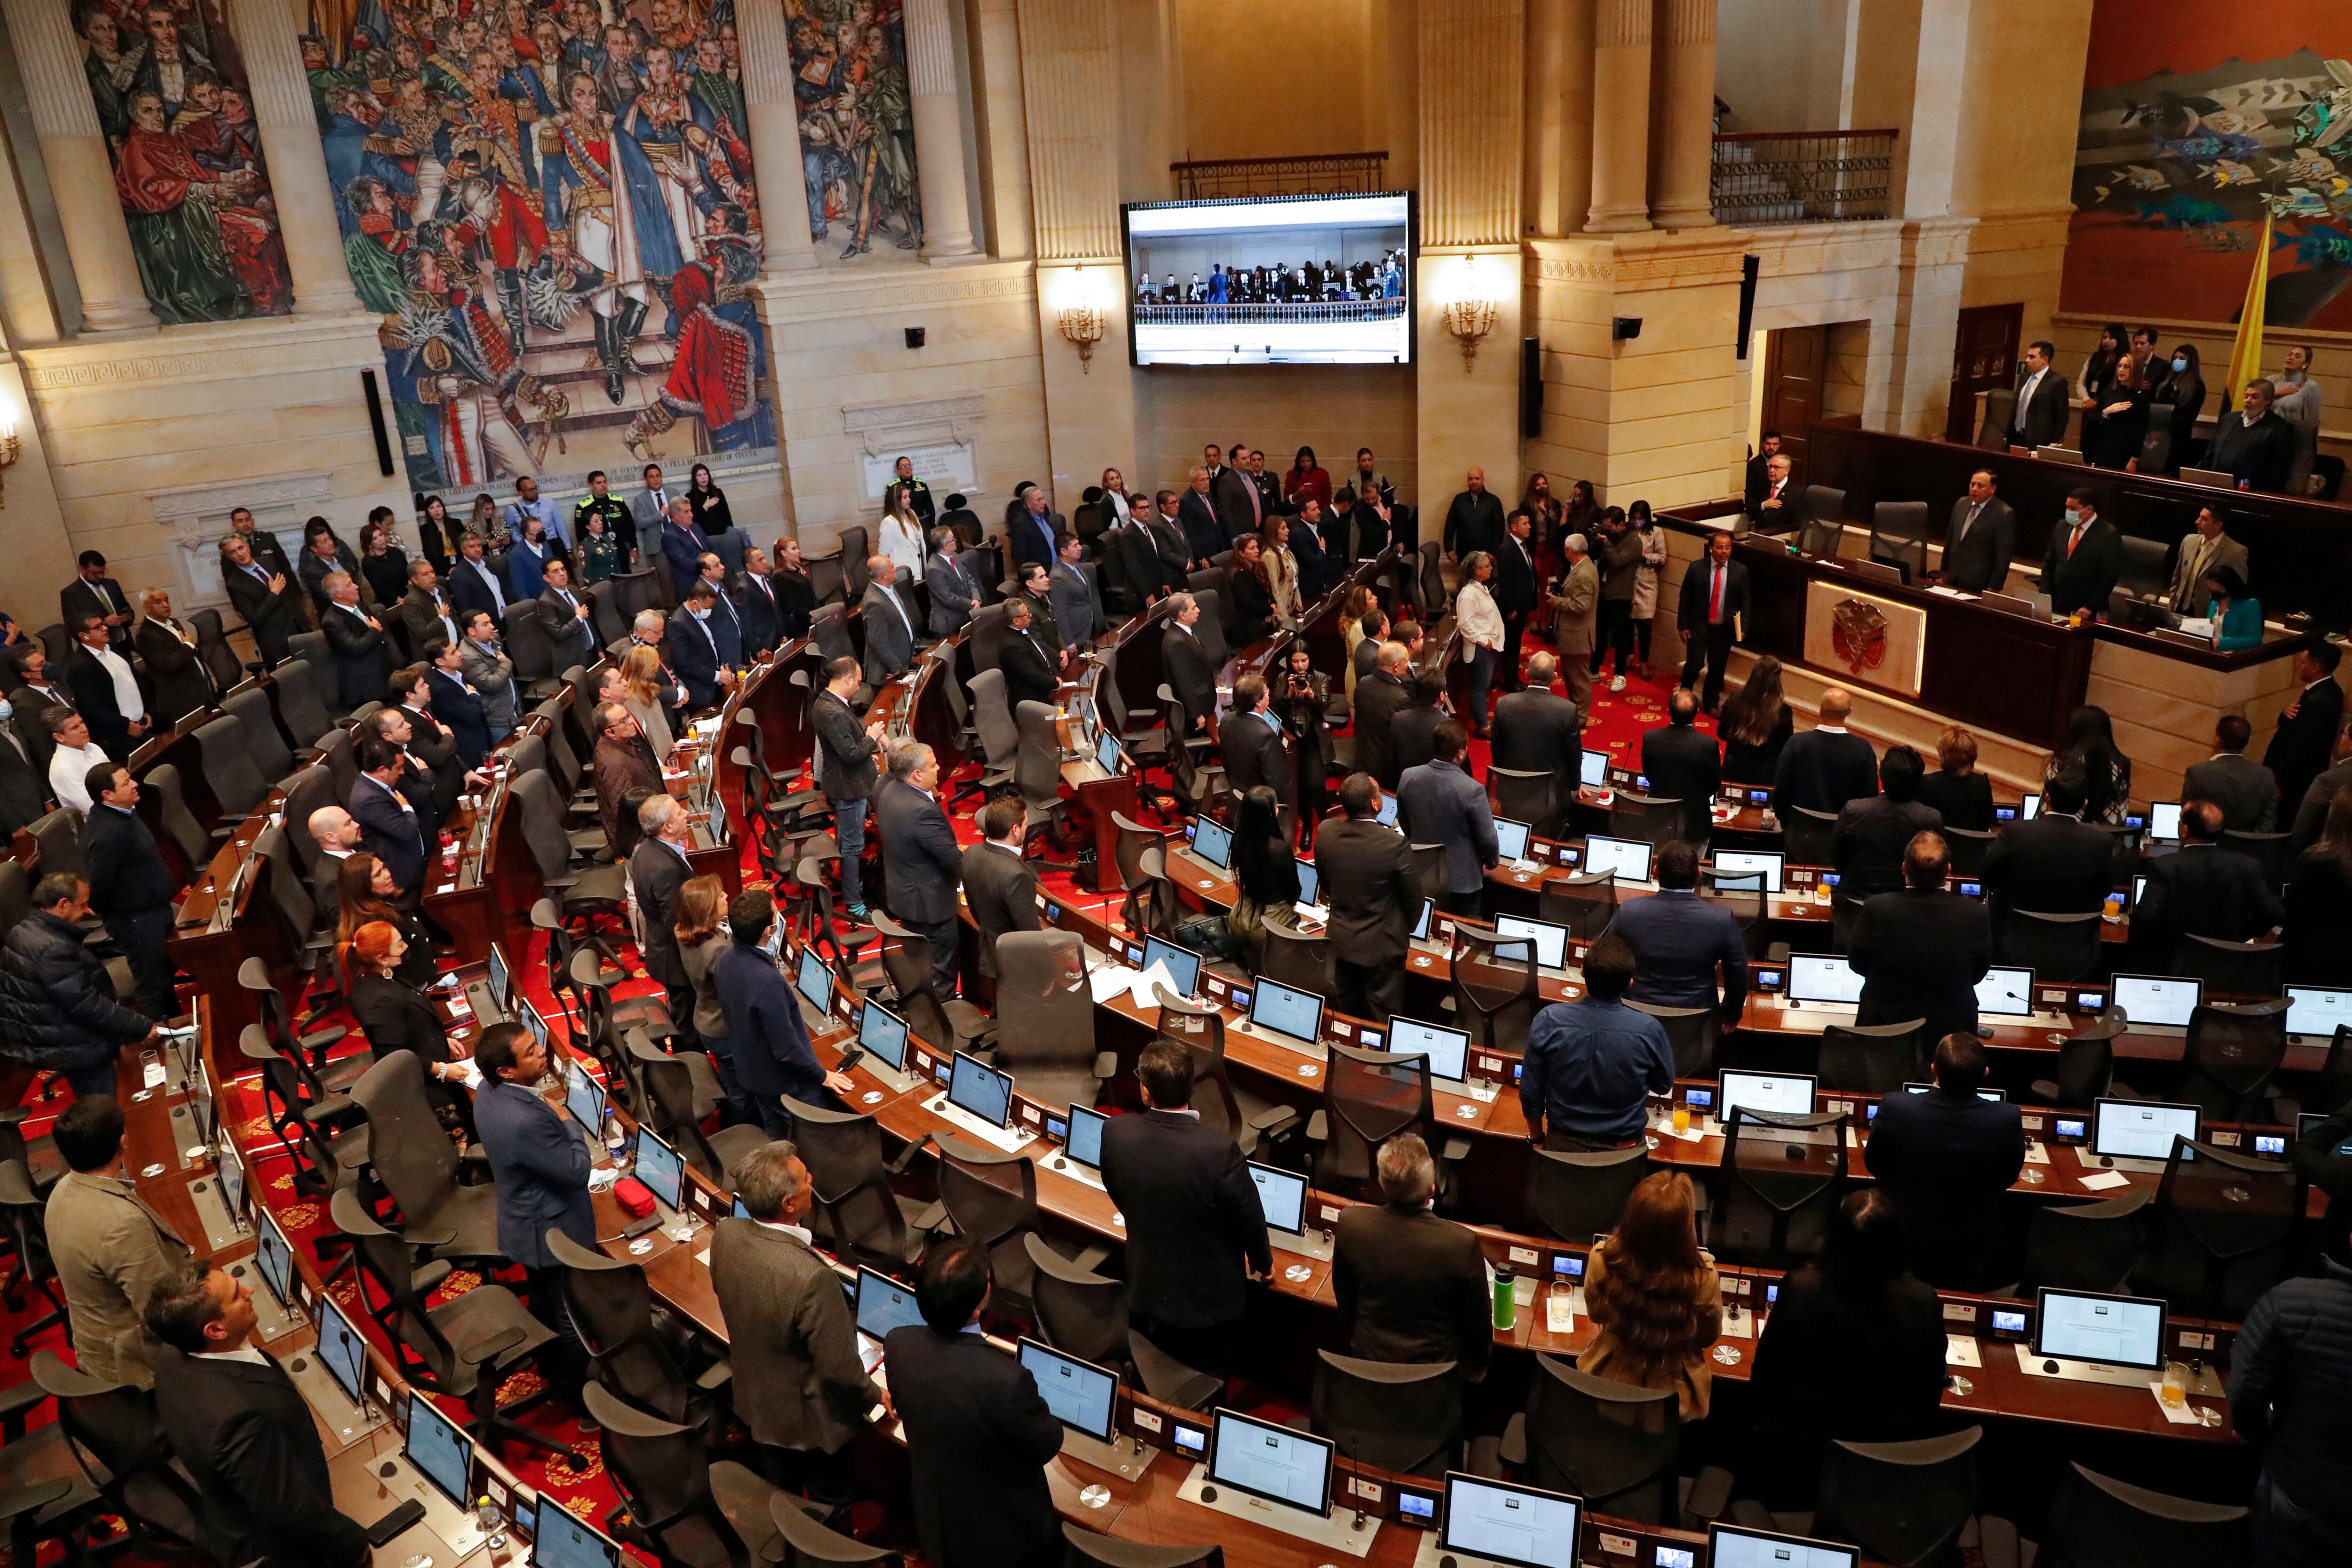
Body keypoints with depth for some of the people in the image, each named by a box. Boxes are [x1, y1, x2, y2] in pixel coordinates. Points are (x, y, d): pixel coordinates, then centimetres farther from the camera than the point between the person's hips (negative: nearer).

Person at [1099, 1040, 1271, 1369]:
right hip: (1206, 1297, -3)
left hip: (1146, 1289, 3)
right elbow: (1249, 1219, -18)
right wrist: (1262, 1263, 5)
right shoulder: (1219, 1150, -34)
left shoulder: (1115, 1133, -22)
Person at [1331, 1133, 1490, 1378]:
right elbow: (1478, 1322, -14)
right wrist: (1477, 1366, 6)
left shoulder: (1350, 1223, -22)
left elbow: (1343, 1295, -3)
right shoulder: (1463, 1244, -31)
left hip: (1368, 1358, 3)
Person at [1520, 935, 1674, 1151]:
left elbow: (1530, 1092, -9)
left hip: (1563, 1144, 0)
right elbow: (1664, 1086, -4)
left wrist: (1537, 1137, 7)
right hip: (1622, 1149, 0)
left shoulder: (1548, 1022, -22)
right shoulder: (1648, 1030, -24)